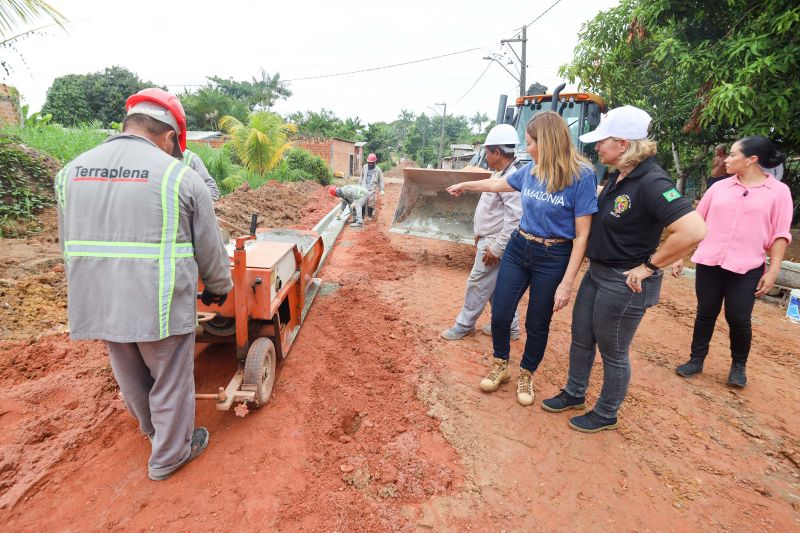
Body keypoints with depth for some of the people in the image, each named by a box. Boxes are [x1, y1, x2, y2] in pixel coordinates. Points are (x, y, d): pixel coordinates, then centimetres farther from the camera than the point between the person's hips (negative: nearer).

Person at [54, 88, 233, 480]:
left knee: (132, 379, 27)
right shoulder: (179, 176, -10)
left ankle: (152, 428, 53)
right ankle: (169, 455, 34)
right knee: (170, 381, 15)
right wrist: (218, 289, 12)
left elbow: (68, 245, 12)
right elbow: (210, 249, -5)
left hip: (99, 305, 6)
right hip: (161, 306, -6)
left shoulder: (71, 172, 5)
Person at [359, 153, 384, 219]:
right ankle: (362, 216, 11)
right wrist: (359, 185, 19)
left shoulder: (377, 169, -2)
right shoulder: (365, 167, 6)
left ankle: (369, 216, 10)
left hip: (372, 189, -3)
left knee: (371, 203, -2)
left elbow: (381, 180, 2)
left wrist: (382, 190, -2)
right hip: (364, 188, 3)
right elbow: (362, 177, 16)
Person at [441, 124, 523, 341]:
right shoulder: (500, 173, 12)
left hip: (496, 243, -10)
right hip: (489, 240, 10)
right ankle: (509, 326, 29)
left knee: (477, 284, 1)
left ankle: (464, 325, 17)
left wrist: (497, 249, -23)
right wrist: (481, 235, 19)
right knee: (498, 286, 17)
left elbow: (514, 220, -26)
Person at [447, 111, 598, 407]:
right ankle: (500, 366, 34)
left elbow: (582, 235, -15)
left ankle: (526, 375, 36)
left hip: (553, 259, -4)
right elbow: (498, 184, 21)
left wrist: (567, 282, -18)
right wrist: (466, 185, 33)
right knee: (499, 314, 7)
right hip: (518, 248, 5)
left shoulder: (581, 175, -16)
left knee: (537, 325, 10)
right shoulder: (530, 170, 1)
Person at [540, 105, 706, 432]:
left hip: (624, 283, -9)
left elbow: (693, 230, -32)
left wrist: (649, 266, -23)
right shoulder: (619, 175, 2)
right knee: (581, 339, 21)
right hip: (596, 272, 9)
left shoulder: (651, 182, -24)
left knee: (612, 353, 10)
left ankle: (606, 415, 34)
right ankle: (574, 394, 43)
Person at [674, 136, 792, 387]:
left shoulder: (778, 191, 1)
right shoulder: (719, 187, 6)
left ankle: (739, 366, 27)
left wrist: (773, 269, -6)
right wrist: (679, 255, 6)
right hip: (709, 263, 2)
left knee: (738, 319, 3)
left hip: (746, 268, -2)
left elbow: (779, 234, 0)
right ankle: (696, 360, 24)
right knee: (705, 314, 10)